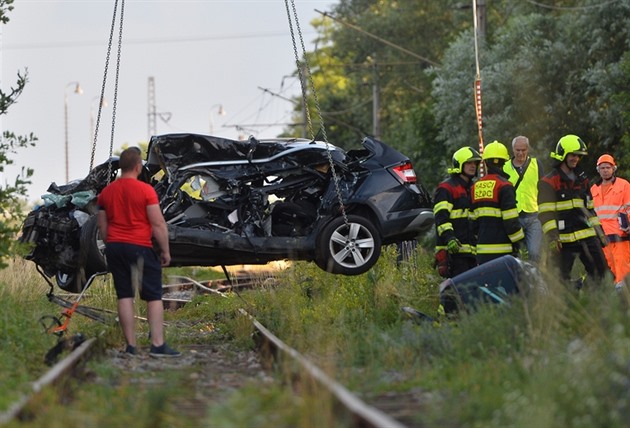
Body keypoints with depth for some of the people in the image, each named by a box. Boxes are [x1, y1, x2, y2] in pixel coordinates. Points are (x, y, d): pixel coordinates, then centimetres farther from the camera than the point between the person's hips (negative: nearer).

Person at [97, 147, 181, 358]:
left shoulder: (106, 192, 7)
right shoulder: (145, 190, -9)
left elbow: (102, 225, 13)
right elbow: (158, 224, -10)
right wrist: (165, 251, -2)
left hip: (114, 247, 5)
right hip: (140, 247, -5)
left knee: (124, 296, 6)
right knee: (154, 296, 1)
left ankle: (130, 346, 4)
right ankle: (158, 345, -6)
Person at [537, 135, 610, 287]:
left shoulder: (582, 179, 17)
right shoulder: (548, 182, -5)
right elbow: (546, 213, -11)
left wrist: (598, 230, 20)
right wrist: (552, 237, -19)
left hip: (587, 235, 6)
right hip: (565, 239, -6)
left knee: (601, 273, -1)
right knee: (563, 280, -3)